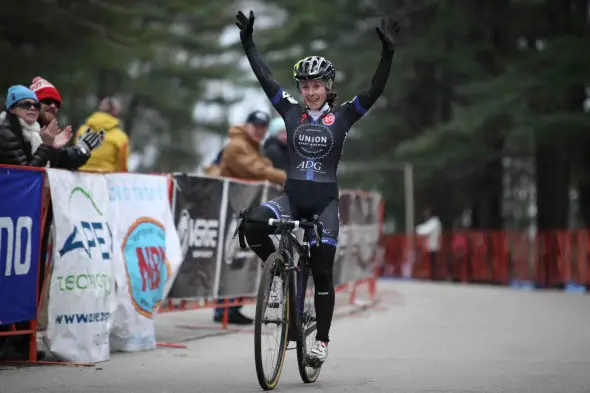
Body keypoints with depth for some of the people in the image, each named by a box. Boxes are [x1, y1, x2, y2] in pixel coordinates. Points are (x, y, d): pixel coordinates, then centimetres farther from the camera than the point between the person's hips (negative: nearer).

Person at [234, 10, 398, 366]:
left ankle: (322, 342, 8)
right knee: (253, 225, -27)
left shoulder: (342, 116, -1)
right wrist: (248, 41, -6)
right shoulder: (291, 112, 4)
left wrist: (388, 52, -23)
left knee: (322, 271, -3)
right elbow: (265, 77, 0)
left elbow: (376, 90, -12)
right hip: (292, 196, 2)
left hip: (325, 200, -2)